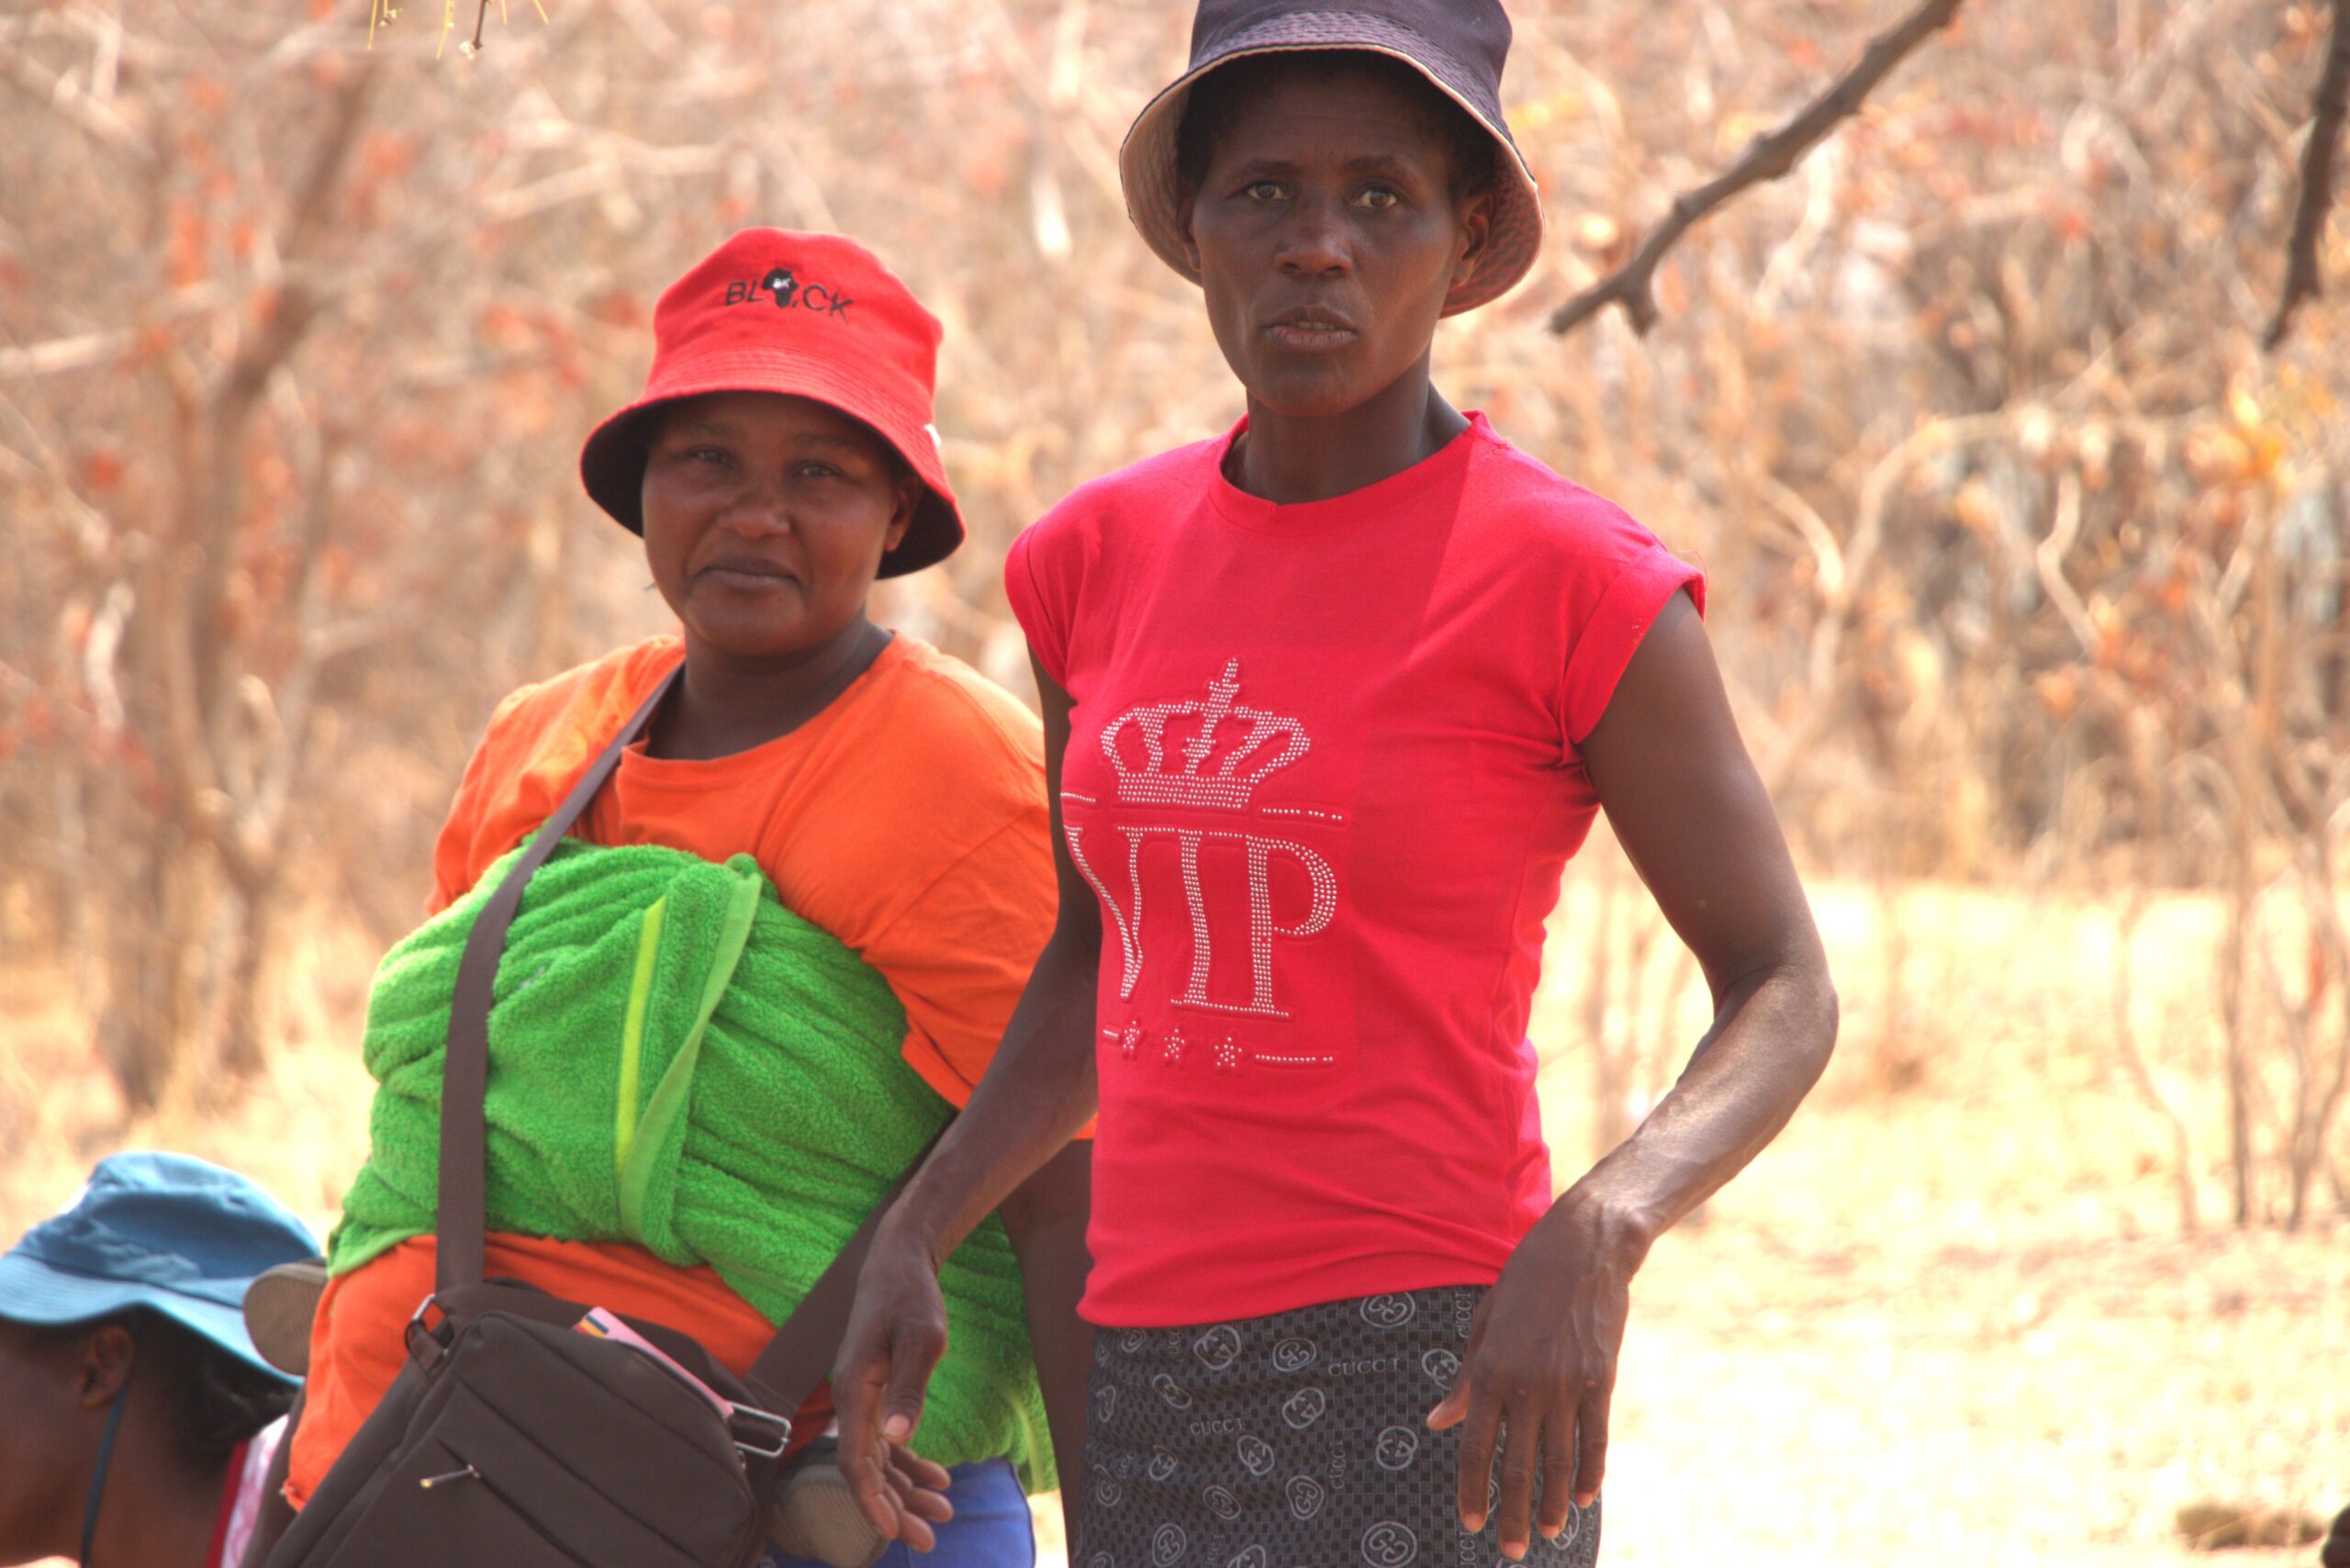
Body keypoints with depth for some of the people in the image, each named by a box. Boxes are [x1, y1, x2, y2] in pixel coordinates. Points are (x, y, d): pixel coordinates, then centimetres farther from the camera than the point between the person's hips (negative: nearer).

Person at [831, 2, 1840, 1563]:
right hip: (1161, 1385, 6)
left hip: (1440, 1389, -6)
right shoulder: (1099, 559, 8)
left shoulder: (1577, 585, -9)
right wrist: (914, 1238, 8)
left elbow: (1785, 997, -4)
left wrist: (1598, 1232, -21)